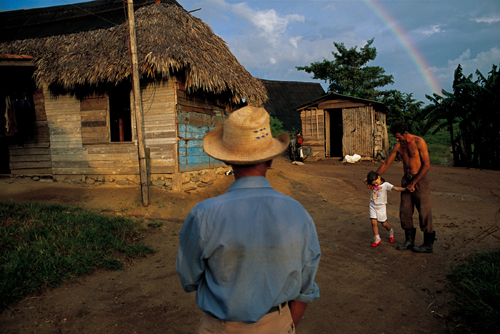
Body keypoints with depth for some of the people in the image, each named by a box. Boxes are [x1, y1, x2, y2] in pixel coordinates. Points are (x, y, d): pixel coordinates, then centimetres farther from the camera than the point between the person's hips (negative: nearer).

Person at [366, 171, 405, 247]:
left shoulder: (385, 185, -15)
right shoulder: (373, 185, -1)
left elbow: (396, 188, -26)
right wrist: (367, 180, -7)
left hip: (381, 207, -3)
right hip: (372, 206, 3)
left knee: (384, 223, 9)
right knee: (373, 222, -4)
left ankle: (391, 232, 40)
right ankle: (377, 239, 5)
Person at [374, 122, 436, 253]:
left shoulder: (419, 142, -11)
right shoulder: (398, 146, 6)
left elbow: (427, 165, -15)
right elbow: (386, 163, 14)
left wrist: (413, 183, -15)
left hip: (419, 180, -6)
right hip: (406, 179, 6)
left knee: (424, 212, -2)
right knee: (405, 211, 5)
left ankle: (428, 244, 9)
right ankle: (409, 241, 17)